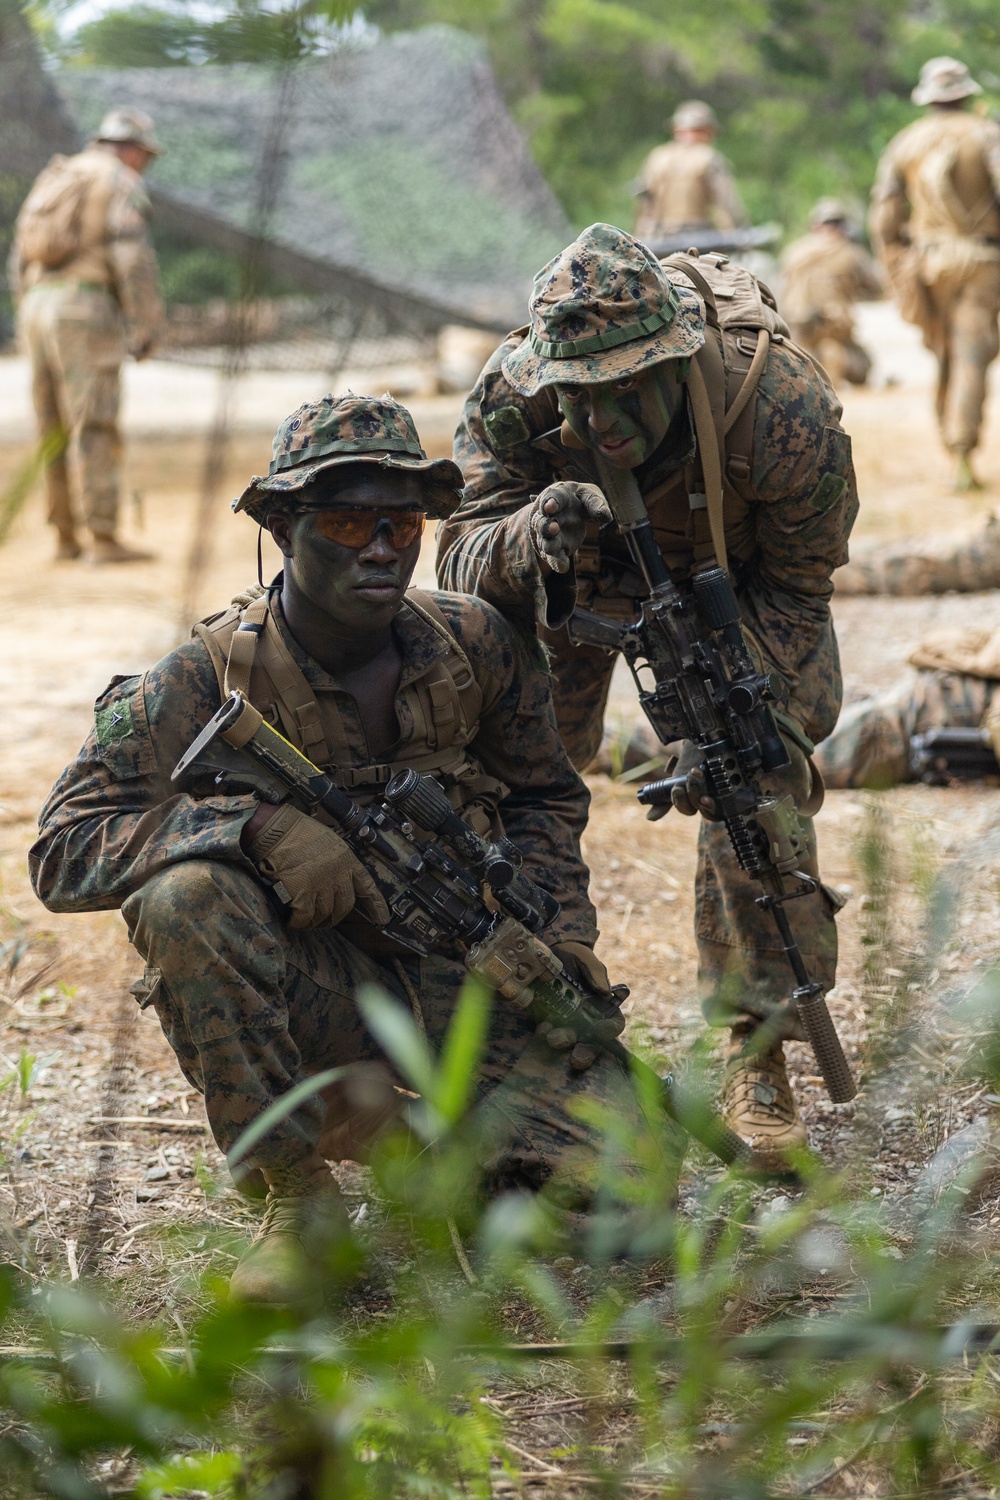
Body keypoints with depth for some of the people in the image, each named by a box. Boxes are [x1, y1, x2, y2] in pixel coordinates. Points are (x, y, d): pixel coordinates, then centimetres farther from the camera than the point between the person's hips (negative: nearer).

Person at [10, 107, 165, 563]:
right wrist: (147, 327, -11)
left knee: (55, 428, 11)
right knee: (94, 429, -8)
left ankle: (65, 537, 13)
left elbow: (21, 258, 19)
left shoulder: (52, 180, 20)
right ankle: (104, 538, -11)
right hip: (87, 309, -7)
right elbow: (132, 257, -13)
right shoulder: (121, 183, -3)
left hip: (38, 306, 7)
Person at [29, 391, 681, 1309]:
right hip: (309, 996, -2)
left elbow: (544, 799, 17)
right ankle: (297, 1196, -17)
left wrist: (559, 933, 0)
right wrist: (259, 825, -31)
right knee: (182, 894, -33)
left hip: (469, 981, 2)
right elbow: (64, 852, -20)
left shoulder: (478, 648, -1)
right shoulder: (209, 681, -13)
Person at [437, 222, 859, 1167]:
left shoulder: (785, 410, -40)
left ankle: (757, 1054, -6)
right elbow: (460, 560, -29)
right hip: (578, 562, 2)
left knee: (759, 778, -16)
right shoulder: (510, 397, -36)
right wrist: (532, 537, -52)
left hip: (735, 566, -2)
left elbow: (795, 585, -23)